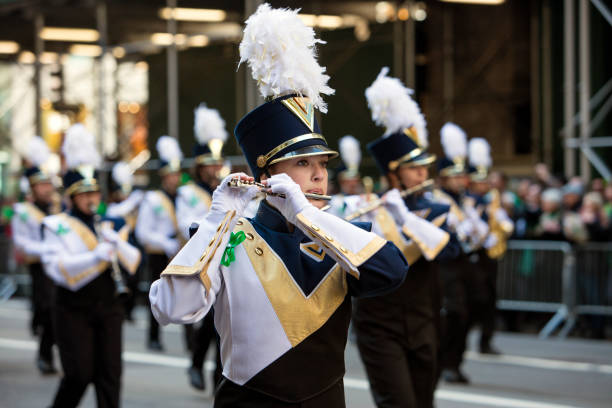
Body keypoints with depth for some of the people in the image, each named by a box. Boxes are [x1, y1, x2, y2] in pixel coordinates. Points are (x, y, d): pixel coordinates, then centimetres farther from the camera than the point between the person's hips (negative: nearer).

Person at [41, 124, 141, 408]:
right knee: (79, 374, -7)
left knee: (110, 372, 1)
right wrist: (95, 257, -30)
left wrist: (118, 245, -15)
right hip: (74, 311, -4)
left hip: (108, 308, 4)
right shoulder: (58, 227, -1)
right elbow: (57, 268, -17)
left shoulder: (110, 225, 13)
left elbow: (133, 263, 6)